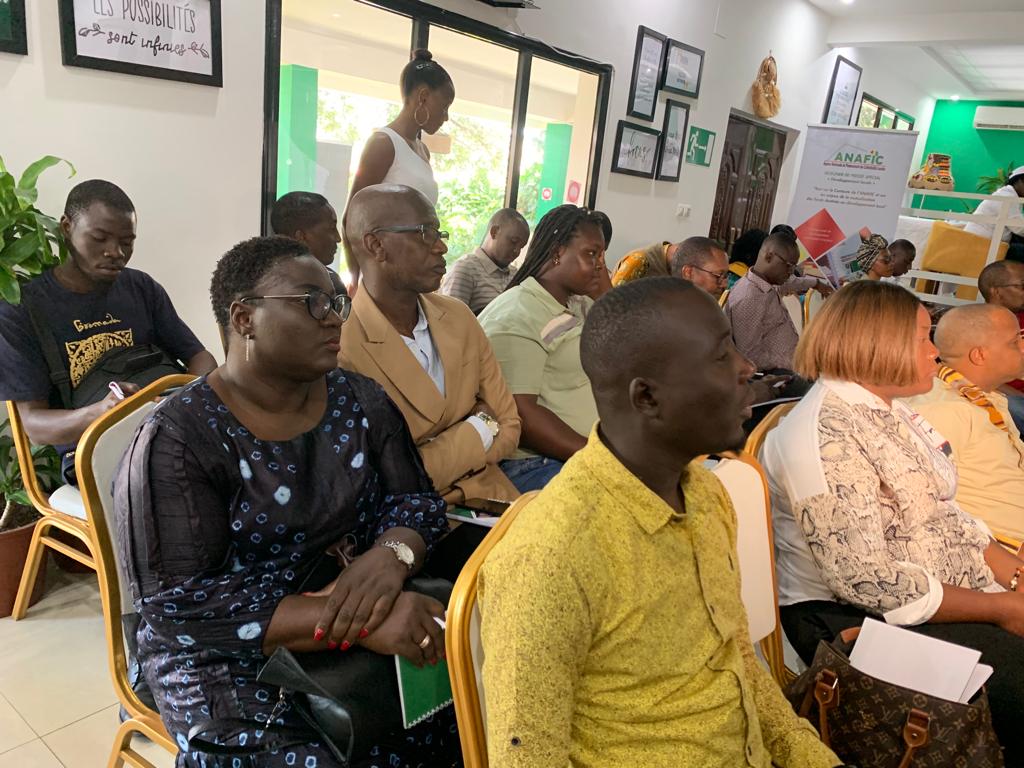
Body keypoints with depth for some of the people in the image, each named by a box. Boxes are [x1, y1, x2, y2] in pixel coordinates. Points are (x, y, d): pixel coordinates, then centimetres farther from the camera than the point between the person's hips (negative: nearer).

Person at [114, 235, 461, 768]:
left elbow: (416, 500, 1)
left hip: (374, 639, 5)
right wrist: (350, 618, -31)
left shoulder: (359, 400, 1)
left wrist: (390, 557, -23)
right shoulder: (176, 440, -15)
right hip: (234, 666, -4)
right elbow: (178, 606, -20)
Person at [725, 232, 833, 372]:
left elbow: (788, 283, 36)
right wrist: (793, 363, -20)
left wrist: (816, 283, 48)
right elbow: (752, 357, -23)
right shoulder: (747, 299, -22)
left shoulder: (771, 284, 7)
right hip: (776, 373, -10)